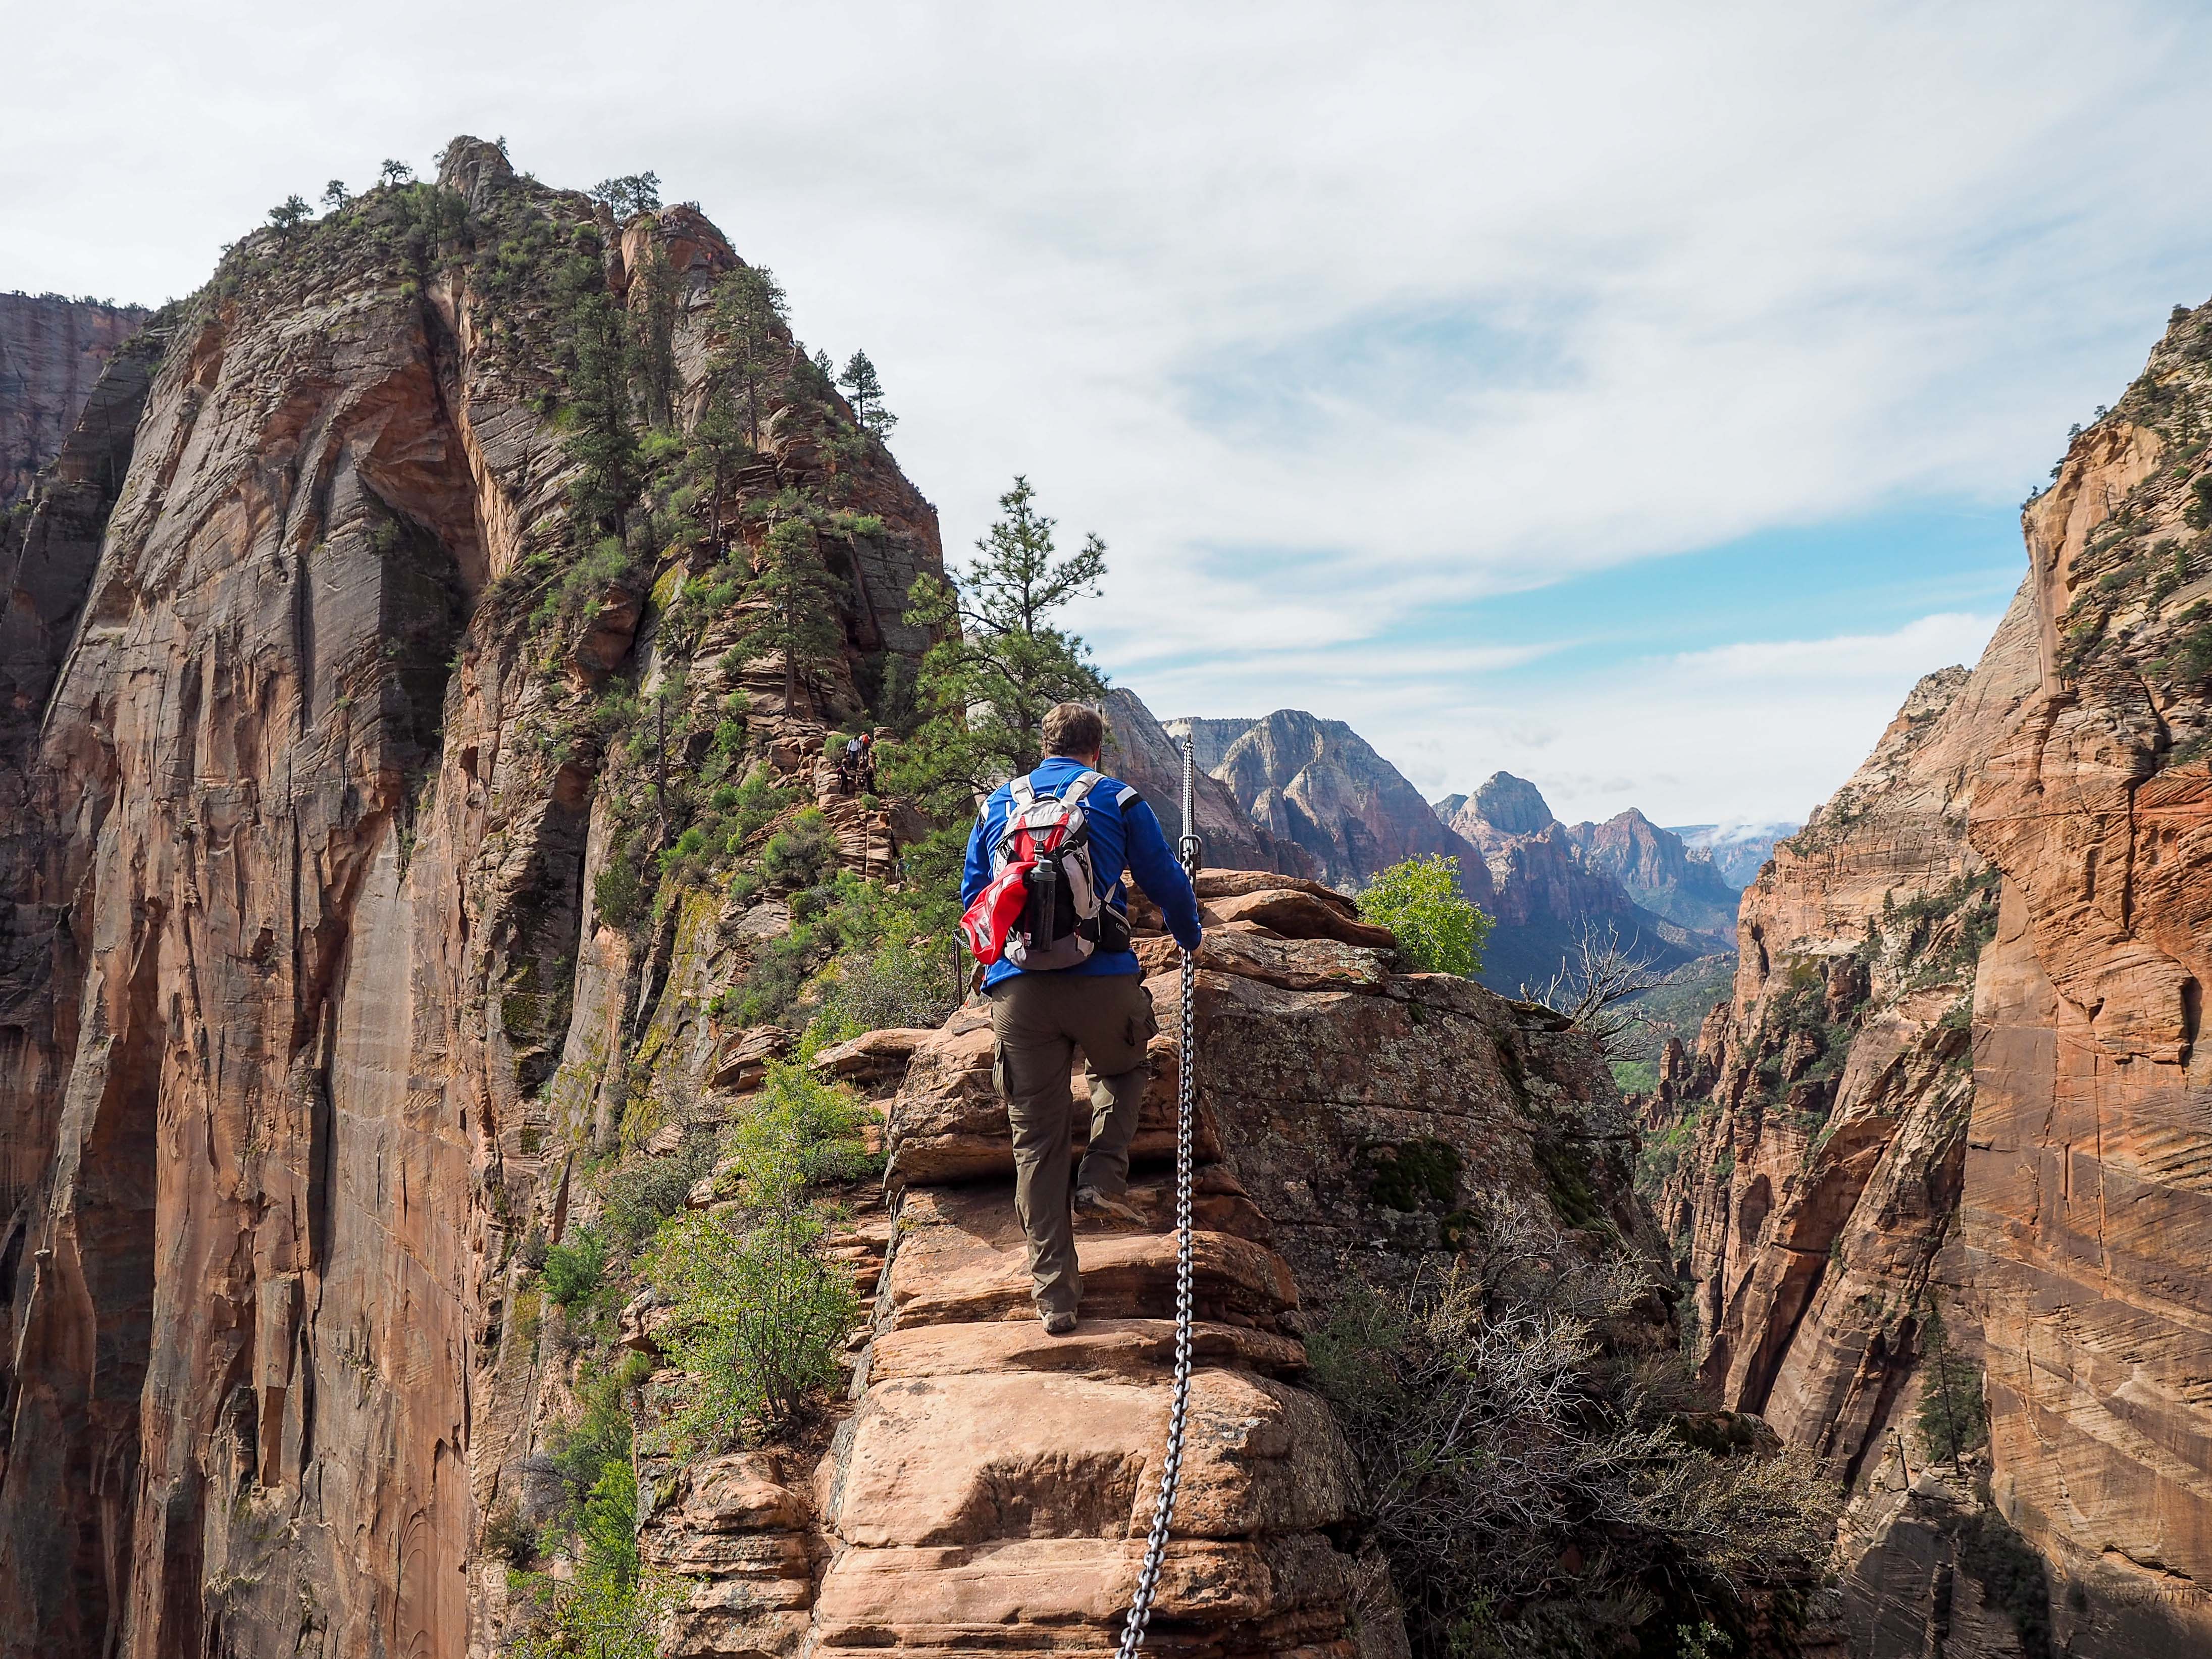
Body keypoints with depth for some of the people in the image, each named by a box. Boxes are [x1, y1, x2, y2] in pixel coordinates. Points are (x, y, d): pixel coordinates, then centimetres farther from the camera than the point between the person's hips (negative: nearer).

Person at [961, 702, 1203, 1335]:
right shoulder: (1118, 800, 9)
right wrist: (1189, 938, 34)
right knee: (1123, 1070, 30)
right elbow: (1167, 883, 14)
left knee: (1037, 1140, 8)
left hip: (1016, 990, 2)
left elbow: (972, 897, 25)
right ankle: (1103, 1181, 9)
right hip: (1103, 981, -2)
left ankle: (1055, 1295, 8)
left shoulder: (997, 803, 17)